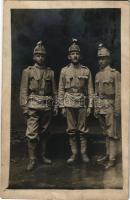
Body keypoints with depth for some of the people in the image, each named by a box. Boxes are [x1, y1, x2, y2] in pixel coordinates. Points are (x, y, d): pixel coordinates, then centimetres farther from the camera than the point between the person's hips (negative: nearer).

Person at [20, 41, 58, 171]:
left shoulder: (50, 72, 11)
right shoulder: (28, 71, 3)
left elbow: (54, 91, 12)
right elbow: (24, 91, -1)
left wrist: (55, 106, 6)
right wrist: (24, 107, -8)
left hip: (47, 107, 3)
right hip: (33, 106, -3)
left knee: (44, 132, 12)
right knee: (32, 134, -7)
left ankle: (43, 156, 24)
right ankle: (32, 159, 1)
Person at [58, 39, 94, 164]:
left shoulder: (86, 71, 3)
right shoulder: (64, 71, 4)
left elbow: (90, 90, 3)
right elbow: (61, 90, 4)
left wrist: (90, 106, -3)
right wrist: (62, 106, -1)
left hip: (82, 104, 0)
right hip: (69, 104, 0)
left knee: (83, 130, 5)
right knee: (71, 130, 6)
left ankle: (84, 153, 17)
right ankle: (74, 153, 16)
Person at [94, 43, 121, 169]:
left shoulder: (115, 73, -7)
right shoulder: (98, 75, 12)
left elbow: (118, 93, -11)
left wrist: (117, 110, -15)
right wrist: (95, 109, 13)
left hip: (110, 107, -6)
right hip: (100, 107, 7)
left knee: (112, 133, -3)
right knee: (106, 132, 14)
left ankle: (112, 159, 1)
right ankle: (108, 154, 24)